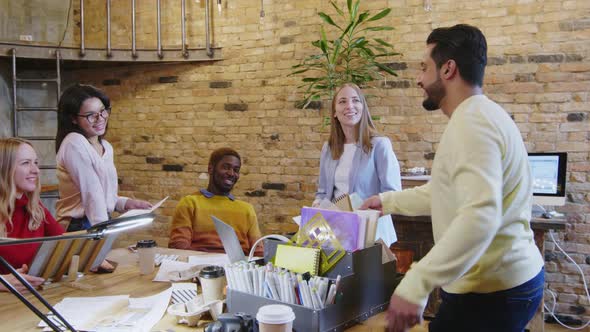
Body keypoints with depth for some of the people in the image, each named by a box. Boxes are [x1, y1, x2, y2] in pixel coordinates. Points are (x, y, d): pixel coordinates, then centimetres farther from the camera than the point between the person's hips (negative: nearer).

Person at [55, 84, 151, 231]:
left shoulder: (106, 147, 11)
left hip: (104, 224, 7)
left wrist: (125, 203, 3)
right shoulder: (74, 143, -11)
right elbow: (92, 194, -17)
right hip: (79, 228, -7)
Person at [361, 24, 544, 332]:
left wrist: (415, 285, -38)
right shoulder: (479, 115, 14)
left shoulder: (471, 121, -21)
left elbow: (480, 216, -35)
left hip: (490, 291, -10)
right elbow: (449, 191, 25)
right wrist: (388, 201, 29)